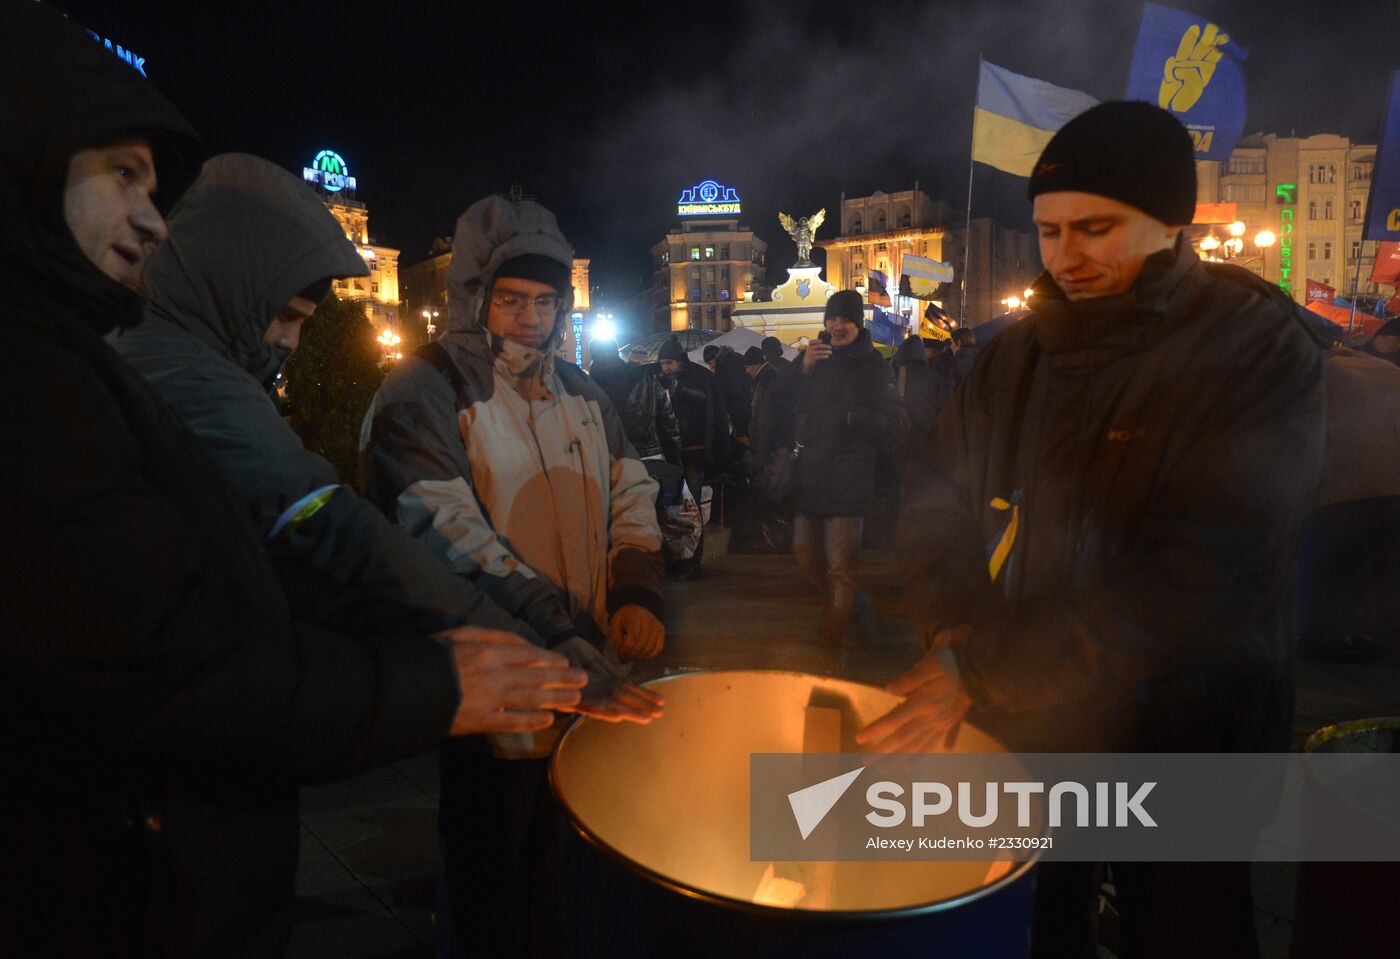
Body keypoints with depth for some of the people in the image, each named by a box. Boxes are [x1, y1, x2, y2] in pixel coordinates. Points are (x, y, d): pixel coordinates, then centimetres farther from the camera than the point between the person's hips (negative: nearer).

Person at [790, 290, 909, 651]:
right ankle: (852, 606, 41)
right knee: (806, 558, 18)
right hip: (809, 479, 6)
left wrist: (851, 416, -17)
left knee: (840, 570, -4)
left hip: (848, 483, -6)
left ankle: (834, 647, 8)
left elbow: (897, 426, -7)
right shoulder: (815, 360, 12)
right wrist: (803, 371, -7)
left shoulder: (873, 366, -4)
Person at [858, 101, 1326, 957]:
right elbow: (937, 502, 4)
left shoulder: (1257, 349, -14)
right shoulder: (1018, 355, 1)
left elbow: (1195, 572, -24)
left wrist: (985, 670, -26)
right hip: (1017, 725, 4)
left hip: (1177, 736, -3)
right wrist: (955, 630, -14)